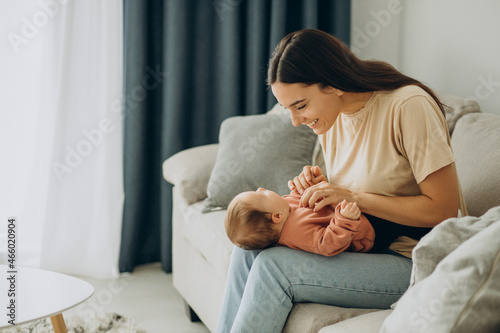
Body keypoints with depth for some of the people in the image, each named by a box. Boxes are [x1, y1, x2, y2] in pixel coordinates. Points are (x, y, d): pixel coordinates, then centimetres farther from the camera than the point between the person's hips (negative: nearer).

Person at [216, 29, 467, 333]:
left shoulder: (409, 106, -18)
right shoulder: (331, 116, 5)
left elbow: (443, 209, -21)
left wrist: (352, 197, -22)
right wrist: (317, 187, -6)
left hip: (417, 263, -7)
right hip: (364, 247, 8)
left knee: (273, 266, -20)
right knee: (250, 246, -9)